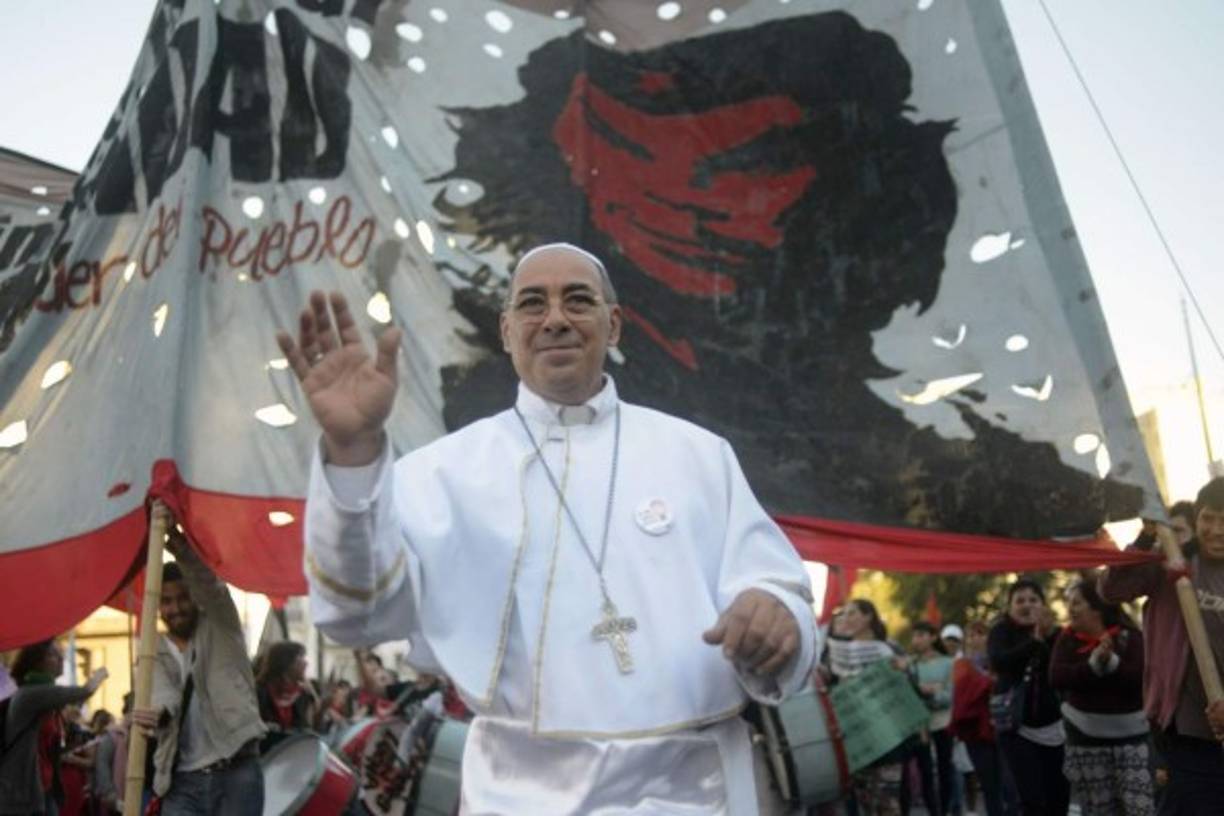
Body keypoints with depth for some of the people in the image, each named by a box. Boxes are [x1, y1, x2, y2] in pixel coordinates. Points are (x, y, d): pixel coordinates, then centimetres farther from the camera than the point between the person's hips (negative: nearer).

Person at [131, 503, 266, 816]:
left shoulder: (220, 628, 7)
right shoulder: (155, 652, 11)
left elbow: (209, 583, -13)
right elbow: (162, 694, -10)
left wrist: (176, 539, -29)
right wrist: (158, 713, -35)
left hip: (236, 775, -2)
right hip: (183, 782, 2)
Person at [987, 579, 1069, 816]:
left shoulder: (1056, 633, 1)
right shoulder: (1001, 632, -3)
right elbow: (999, 662, -24)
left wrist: (1050, 636, -28)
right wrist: (1035, 640, -31)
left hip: (1054, 727, 3)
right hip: (1017, 728, -3)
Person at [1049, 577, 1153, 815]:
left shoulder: (1130, 636, -2)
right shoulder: (1068, 638, 4)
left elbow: (1141, 677, -15)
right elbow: (1057, 677, -11)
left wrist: (1112, 661, -25)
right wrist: (1094, 663, -20)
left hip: (1130, 736, -2)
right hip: (1086, 738, 2)